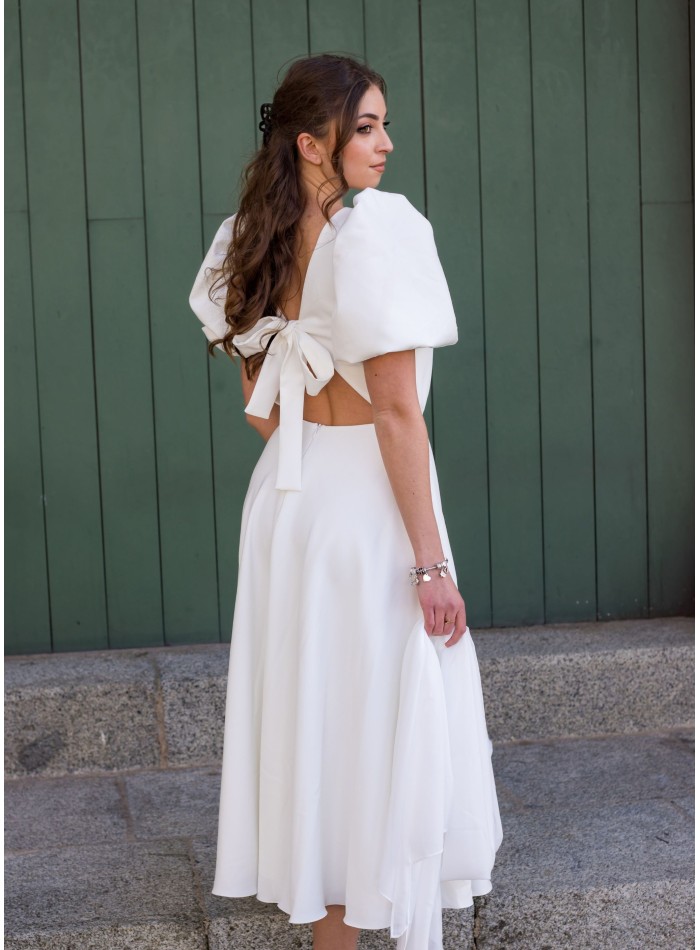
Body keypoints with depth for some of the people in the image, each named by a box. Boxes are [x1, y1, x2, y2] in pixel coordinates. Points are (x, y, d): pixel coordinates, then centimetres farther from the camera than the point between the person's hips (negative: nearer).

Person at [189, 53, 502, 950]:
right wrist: (430, 561, -16)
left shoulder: (253, 245, 5)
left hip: (284, 498, 7)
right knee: (388, 723, 4)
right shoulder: (381, 230, -18)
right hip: (368, 504, -7)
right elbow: (398, 411, -20)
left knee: (308, 711, 15)